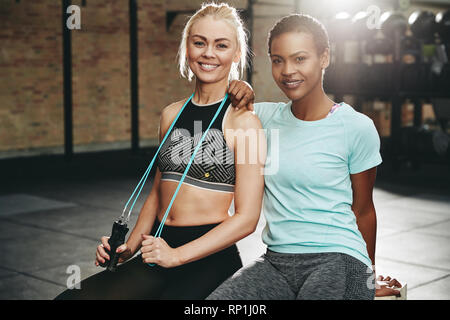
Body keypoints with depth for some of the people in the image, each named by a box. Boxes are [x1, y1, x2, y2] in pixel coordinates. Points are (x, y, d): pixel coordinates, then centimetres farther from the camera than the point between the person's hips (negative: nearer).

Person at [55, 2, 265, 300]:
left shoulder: (243, 120, -6)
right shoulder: (171, 114, 12)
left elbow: (246, 218, -9)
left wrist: (177, 255, -15)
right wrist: (129, 247, 8)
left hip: (211, 259, -4)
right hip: (158, 253, 5)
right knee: (71, 296, -15)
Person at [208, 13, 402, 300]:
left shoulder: (356, 127, -3)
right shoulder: (266, 117, 8)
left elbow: (362, 210, 7)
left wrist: (370, 275, 16)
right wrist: (238, 92, 4)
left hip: (338, 258, -3)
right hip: (276, 260, 3)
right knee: (212, 304, -22)